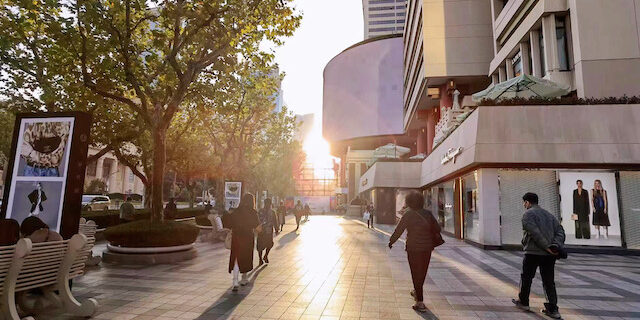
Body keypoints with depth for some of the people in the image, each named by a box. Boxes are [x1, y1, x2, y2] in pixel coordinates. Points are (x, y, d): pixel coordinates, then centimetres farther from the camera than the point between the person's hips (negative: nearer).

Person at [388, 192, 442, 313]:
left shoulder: (408, 215, -12)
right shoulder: (428, 213, 1)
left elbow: (399, 230, -8)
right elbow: (437, 228, 6)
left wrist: (391, 242, 6)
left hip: (414, 248, -5)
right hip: (427, 247, 5)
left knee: (416, 273, 4)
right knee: (422, 272, 22)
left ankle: (420, 303, 4)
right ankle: (417, 292, 42)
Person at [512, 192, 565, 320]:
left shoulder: (528, 214, -7)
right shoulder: (549, 215, 16)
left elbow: (535, 233, -19)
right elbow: (560, 231, 8)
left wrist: (546, 247, -15)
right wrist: (556, 246, -5)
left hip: (533, 252, -6)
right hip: (549, 255, 6)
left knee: (526, 277, 11)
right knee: (549, 281, 11)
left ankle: (523, 302, 24)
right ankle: (553, 309, 9)